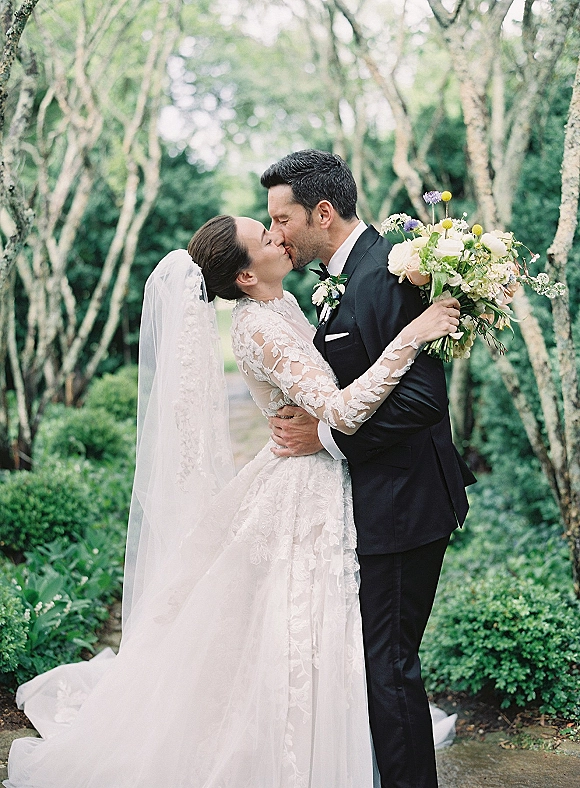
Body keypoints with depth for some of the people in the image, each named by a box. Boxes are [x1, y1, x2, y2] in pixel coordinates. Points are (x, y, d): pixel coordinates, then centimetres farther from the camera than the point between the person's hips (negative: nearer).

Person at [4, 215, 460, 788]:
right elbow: (343, 410, -32)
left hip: (317, 480, 9)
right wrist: (411, 335, -31)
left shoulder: (281, 306, 5)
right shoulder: (258, 327, -23)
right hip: (301, 499, -9)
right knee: (296, 642, 3)